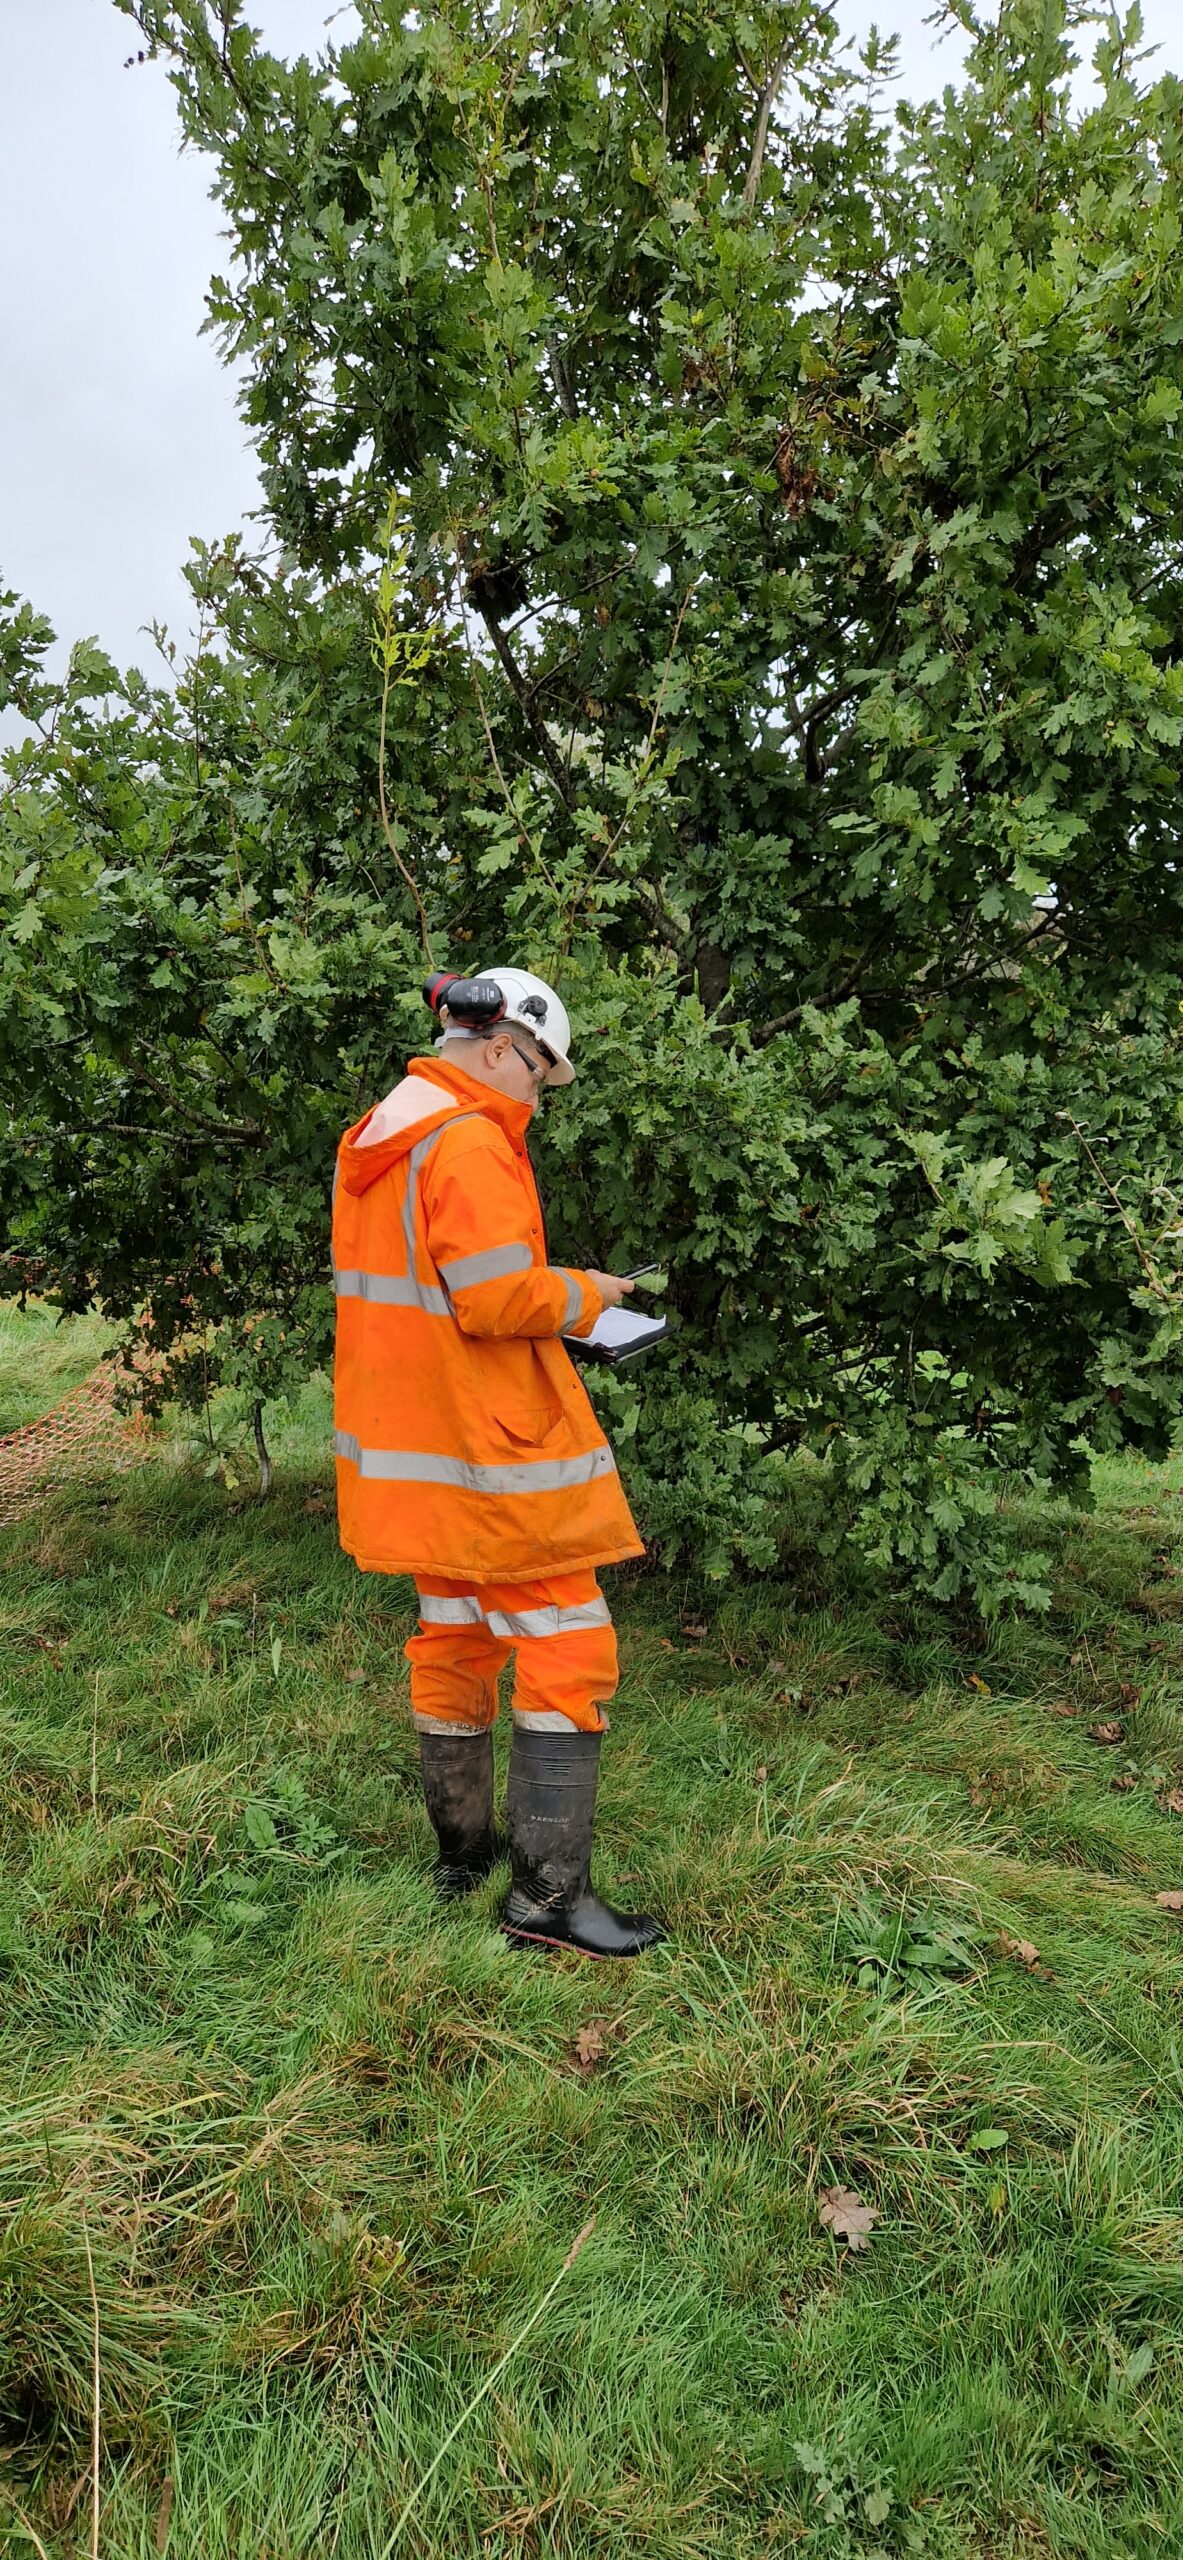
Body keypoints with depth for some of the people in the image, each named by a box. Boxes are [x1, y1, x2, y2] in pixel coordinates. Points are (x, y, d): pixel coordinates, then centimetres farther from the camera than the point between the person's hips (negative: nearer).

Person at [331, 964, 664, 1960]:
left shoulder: (375, 1137, 11)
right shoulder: (472, 1142, -19)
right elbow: (498, 1298, -25)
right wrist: (582, 1295, -7)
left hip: (411, 1449, 10)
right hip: (492, 1449, -10)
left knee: (453, 1639, 20)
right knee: (568, 1653, 0)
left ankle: (464, 1849, 33)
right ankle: (548, 1895, 5)